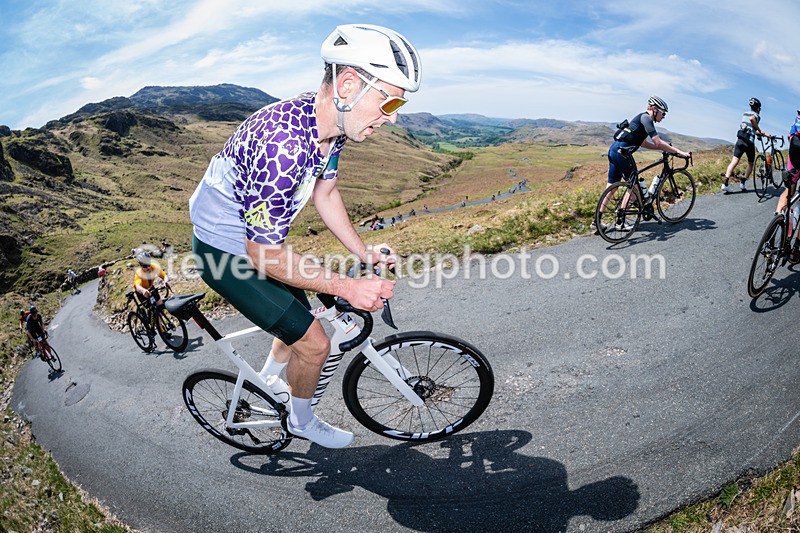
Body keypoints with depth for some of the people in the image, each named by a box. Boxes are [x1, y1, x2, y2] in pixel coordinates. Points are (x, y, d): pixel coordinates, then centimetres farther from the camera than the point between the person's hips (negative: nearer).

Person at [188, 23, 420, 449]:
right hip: (227, 252, -8)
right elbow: (266, 253, -31)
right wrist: (348, 288, -30)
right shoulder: (284, 144, -37)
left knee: (301, 315, 22)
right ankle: (301, 421, 25)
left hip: (255, 238, 9)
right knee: (313, 342, -5)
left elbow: (324, 194, 6)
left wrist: (365, 254, 3)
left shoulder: (331, 123, -9)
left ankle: (267, 385, 49)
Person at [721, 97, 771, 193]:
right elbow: (752, 118, -27)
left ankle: (725, 183, -24)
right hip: (749, 142, -5)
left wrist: (764, 134, 34)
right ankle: (742, 183, 7)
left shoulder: (745, 113, 21)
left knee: (734, 162, -8)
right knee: (751, 164, 15)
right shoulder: (756, 115, 0)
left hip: (739, 140, 5)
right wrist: (759, 129, -13)